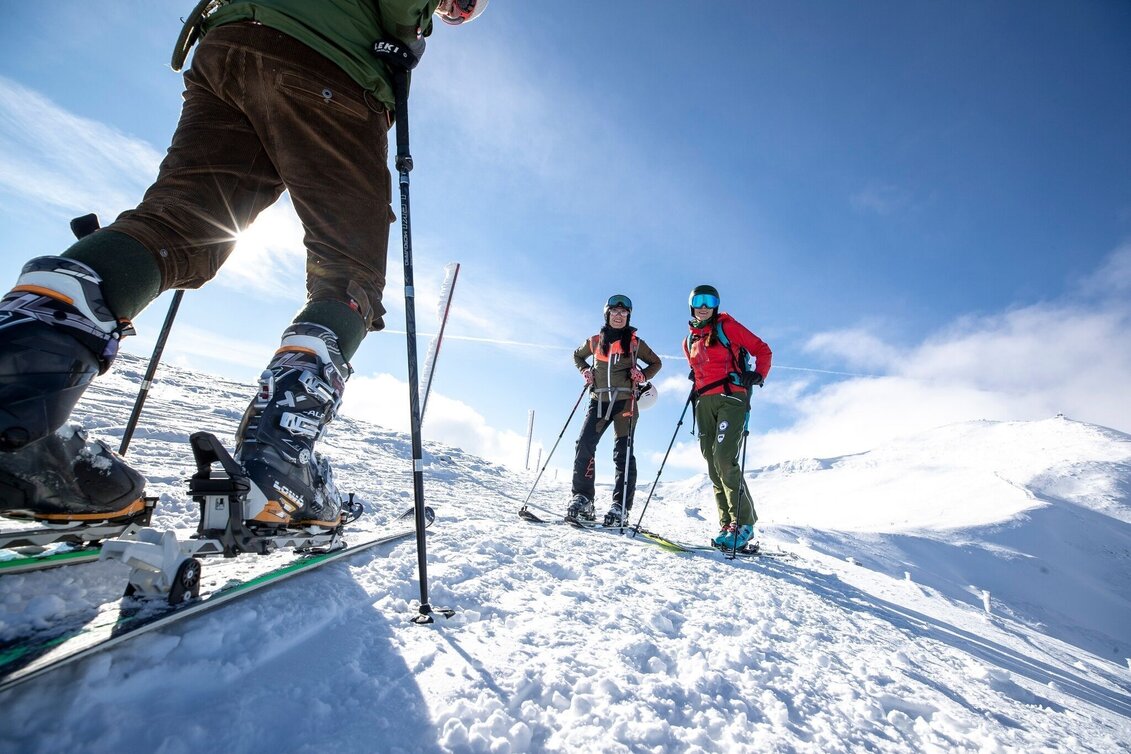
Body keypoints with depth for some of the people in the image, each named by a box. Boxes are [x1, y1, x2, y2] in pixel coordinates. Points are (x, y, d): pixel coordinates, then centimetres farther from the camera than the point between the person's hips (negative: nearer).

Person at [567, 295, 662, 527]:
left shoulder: (635, 343, 8)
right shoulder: (595, 341, 13)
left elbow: (656, 363, 17)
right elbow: (577, 356, 29)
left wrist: (642, 376, -2)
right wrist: (585, 372, 10)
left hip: (625, 401, -2)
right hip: (599, 401, 2)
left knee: (623, 452, -5)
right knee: (584, 446, -11)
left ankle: (620, 507, -3)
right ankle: (582, 499, -5)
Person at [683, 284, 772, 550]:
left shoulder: (727, 326, 4)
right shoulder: (689, 341, 21)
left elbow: (762, 350, 3)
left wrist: (758, 375, -13)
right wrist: (696, 389, 12)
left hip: (731, 397, -6)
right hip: (704, 402, 6)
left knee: (724, 458, -19)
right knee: (712, 462, 0)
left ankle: (743, 524, -11)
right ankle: (727, 523, 5)